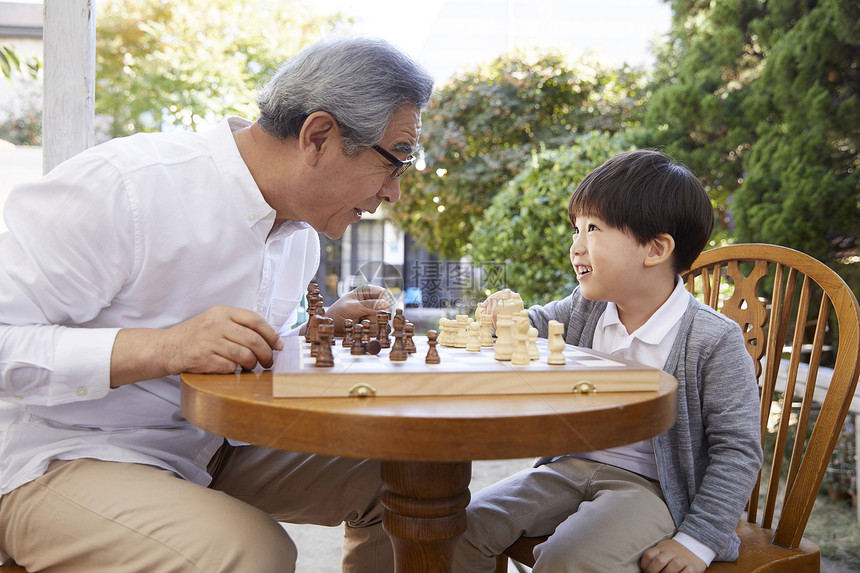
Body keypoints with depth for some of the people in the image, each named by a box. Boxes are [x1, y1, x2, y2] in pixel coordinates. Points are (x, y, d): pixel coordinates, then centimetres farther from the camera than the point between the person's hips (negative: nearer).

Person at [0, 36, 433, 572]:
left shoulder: (301, 234, 6)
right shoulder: (122, 186, -21)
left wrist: (325, 329, -1)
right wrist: (163, 348, -32)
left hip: (213, 445, 7)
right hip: (68, 455, -6)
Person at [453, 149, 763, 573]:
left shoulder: (714, 340, -15)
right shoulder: (583, 309, 1)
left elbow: (737, 449, -11)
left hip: (649, 485, -5)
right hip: (571, 465, 6)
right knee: (465, 527, -8)